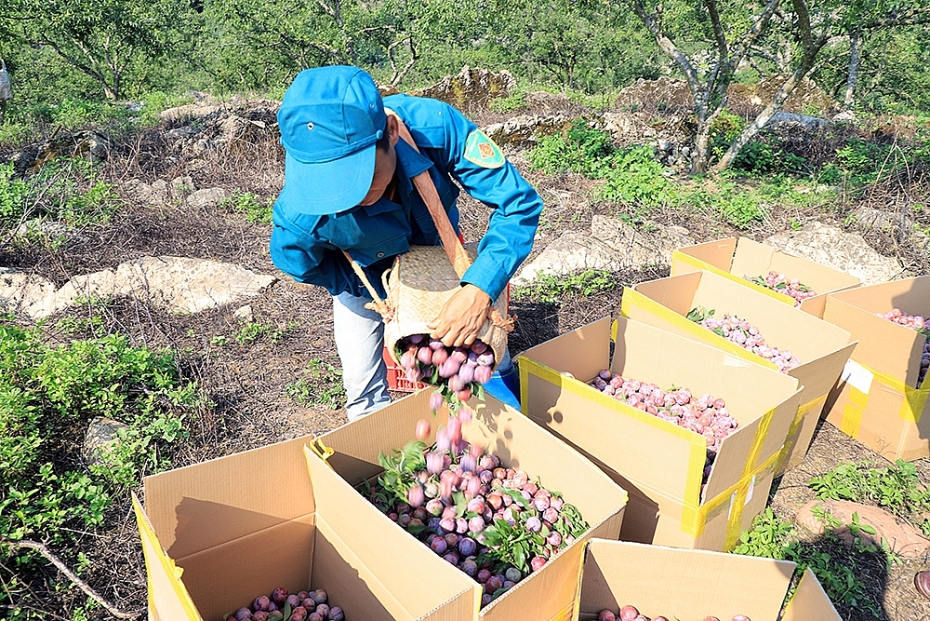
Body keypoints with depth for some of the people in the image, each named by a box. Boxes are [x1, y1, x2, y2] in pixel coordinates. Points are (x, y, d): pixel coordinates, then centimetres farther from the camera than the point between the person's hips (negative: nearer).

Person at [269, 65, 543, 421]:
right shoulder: (300, 216, -40)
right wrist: (385, 292, -22)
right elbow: (306, 267, -16)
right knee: (365, 390, 5)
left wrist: (480, 289, -47)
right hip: (366, 278, -1)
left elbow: (519, 203, -35)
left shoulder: (434, 126, -41)